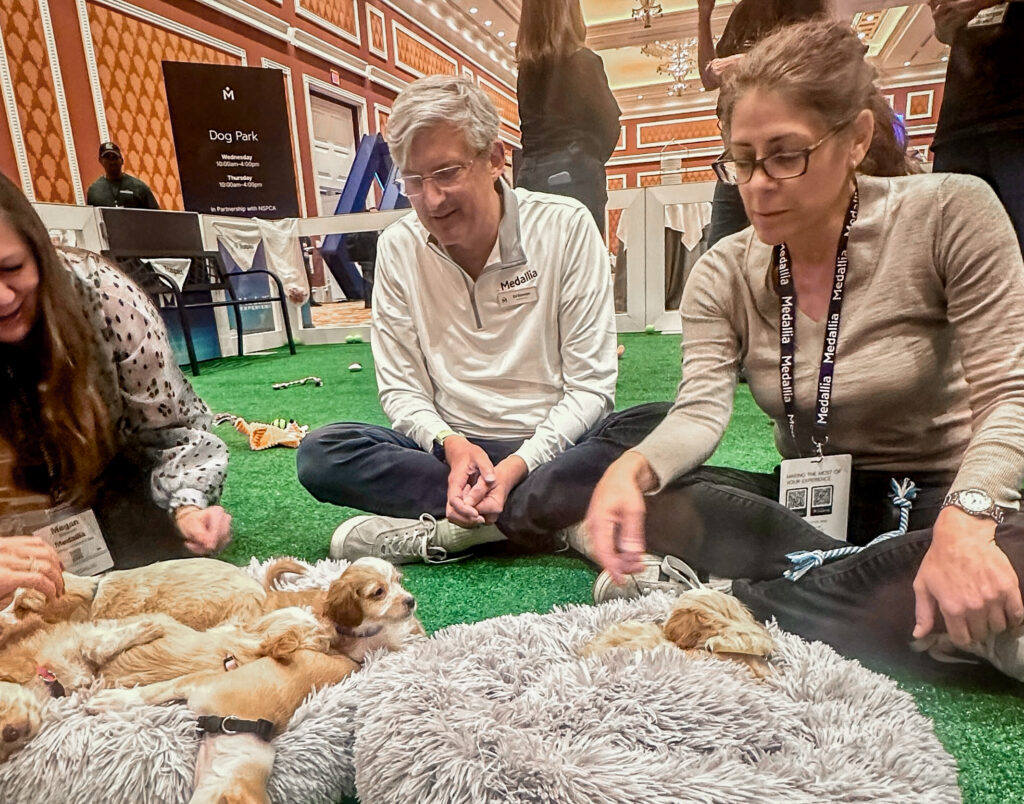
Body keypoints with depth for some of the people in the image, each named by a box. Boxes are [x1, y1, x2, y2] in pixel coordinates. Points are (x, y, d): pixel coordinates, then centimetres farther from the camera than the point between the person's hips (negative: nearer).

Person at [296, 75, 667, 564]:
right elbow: (400, 388, 2)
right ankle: (553, 519, -23)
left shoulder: (566, 227, -8)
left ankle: (433, 529, -25)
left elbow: (590, 386, -9)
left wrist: (517, 465, -23)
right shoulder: (398, 247, -1)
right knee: (320, 453, -21)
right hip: (452, 450, 2)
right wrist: (450, 444, -19)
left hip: (550, 445, -1)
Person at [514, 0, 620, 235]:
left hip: (531, 175, 6)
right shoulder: (583, 61, -4)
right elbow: (608, 124, 0)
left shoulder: (527, 67, 10)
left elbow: (531, 124, 12)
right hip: (574, 177, -5)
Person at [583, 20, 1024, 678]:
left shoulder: (948, 214, -11)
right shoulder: (724, 275, -4)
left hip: (941, 495, -2)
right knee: (646, 496, -20)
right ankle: (884, 607, -18)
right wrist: (633, 469, -38)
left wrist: (966, 520, -31)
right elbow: (700, 412, -16)